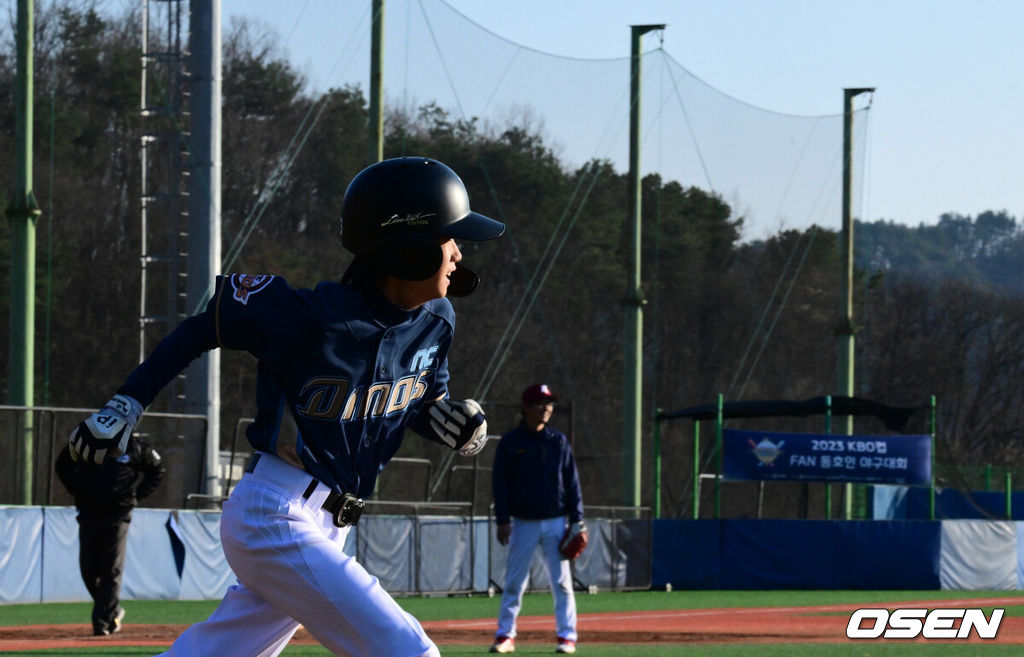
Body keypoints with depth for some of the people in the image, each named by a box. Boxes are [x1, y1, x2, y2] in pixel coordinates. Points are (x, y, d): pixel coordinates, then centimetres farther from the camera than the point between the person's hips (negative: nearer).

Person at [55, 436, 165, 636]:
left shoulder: (134, 447, -3)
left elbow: (158, 468, 12)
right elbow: (62, 466, 21)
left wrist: (137, 495, 3)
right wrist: (77, 491, 8)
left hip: (117, 516, -3)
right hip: (88, 513, 3)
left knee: (112, 571, -6)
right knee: (88, 570, 4)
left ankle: (103, 621, -2)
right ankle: (114, 612, 23)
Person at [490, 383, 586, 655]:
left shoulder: (559, 441, 6)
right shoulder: (510, 442, 1)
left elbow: (572, 482, 7)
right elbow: (500, 483, 1)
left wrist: (577, 521, 1)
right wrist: (502, 520, -7)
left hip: (555, 522, 1)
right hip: (523, 523, -1)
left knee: (562, 581, 0)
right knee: (513, 581, 1)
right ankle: (505, 635, 7)